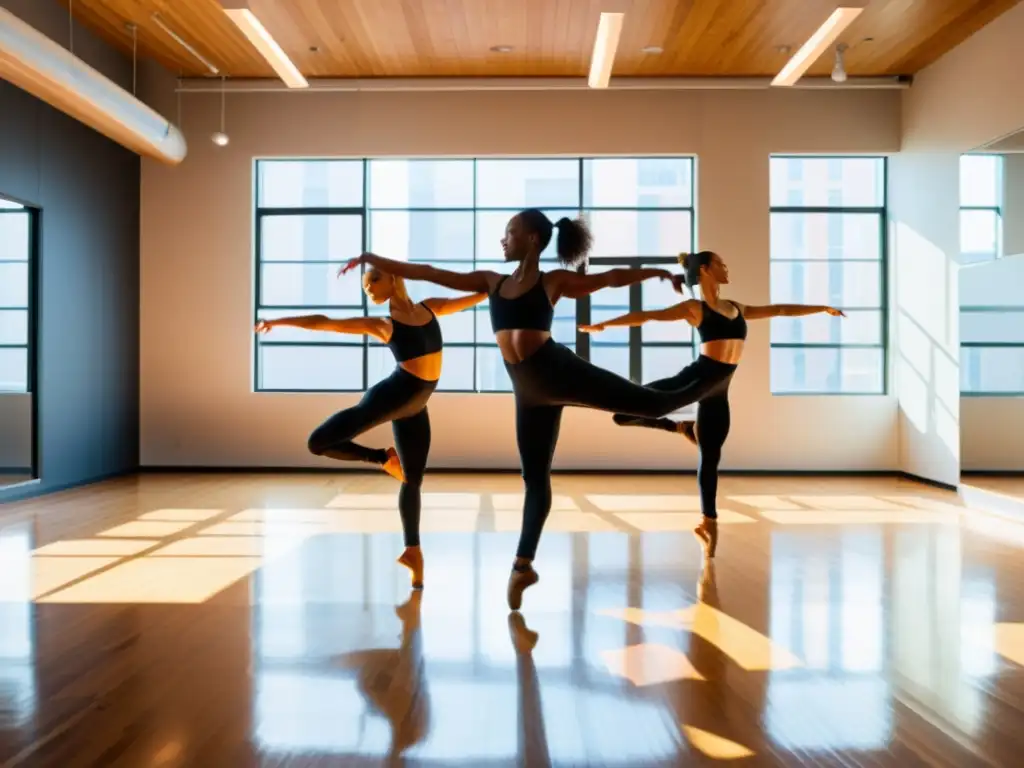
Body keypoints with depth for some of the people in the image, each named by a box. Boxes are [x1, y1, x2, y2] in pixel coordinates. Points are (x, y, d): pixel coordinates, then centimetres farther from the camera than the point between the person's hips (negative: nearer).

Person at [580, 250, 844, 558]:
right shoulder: (694, 308, 1)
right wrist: (602, 325, -7)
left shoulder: (737, 308, 19)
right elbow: (645, 316, -4)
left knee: (710, 457, 10)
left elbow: (780, 310, 29)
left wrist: (823, 307, 36)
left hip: (718, 390, 5)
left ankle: (709, 521, 22)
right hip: (698, 377, -4)